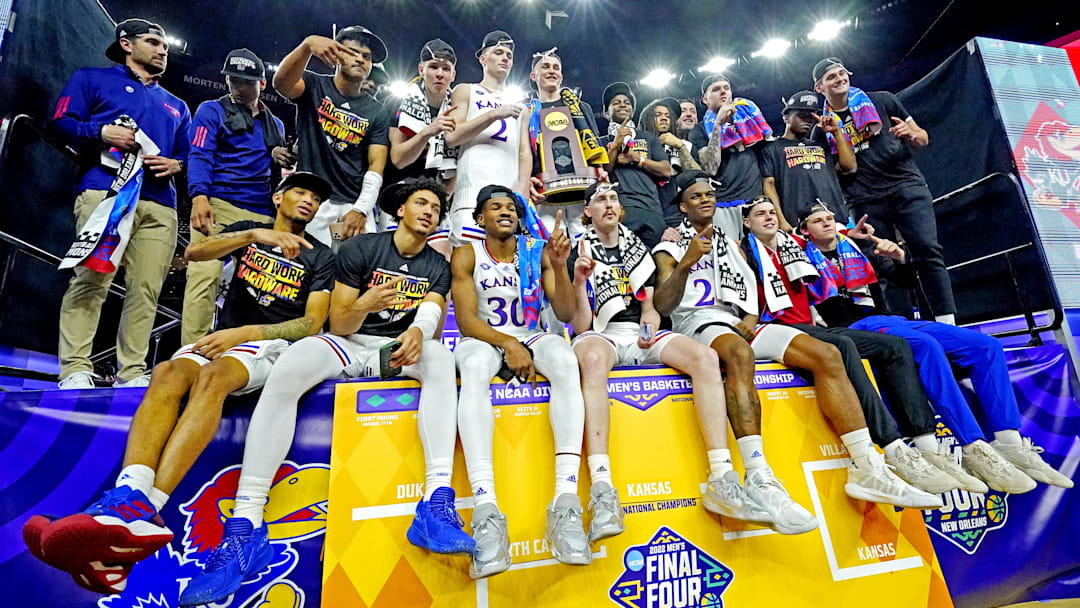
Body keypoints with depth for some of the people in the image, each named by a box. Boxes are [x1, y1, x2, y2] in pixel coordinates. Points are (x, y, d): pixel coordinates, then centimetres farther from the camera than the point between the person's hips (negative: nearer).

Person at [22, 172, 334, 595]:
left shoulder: (320, 257, 12)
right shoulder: (248, 231, 21)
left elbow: (312, 324, 0)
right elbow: (194, 252, 0)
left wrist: (246, 333, -12)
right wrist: (254, 234, -16)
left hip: (271, 344, -3)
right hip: (223, 338, 4)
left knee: (212, 376, -34)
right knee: (169, 372, -28)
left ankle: (142, 510, -47)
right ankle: (129, 497, -47)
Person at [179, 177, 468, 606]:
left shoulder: (438, 267, 10)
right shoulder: (360, 248, 2)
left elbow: (432, 317, -6)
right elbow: (338, 323, -3)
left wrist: (418, 331, -31)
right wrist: (364, 305, -26)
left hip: (396, 349, 1)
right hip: (346, 343, -1)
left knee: (440, 357, -33)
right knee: (287, 369, -33)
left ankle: (437, 501, -43)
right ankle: (244, 526, -32)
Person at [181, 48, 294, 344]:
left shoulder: (275, 124, 26)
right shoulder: (212, 111, 12)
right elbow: (199, 155, -2)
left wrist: (281, 157, 5)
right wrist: (199, 196, -19)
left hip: (262, 214, 4)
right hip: (218, 205, -4)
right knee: (204, 276, -15)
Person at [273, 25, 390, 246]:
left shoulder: (375, 111, 10)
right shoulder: (314, 87, 8)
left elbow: (376, 166, 2)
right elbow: (281, 82, -15)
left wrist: (361, 210, -12)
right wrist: (308, 45, -32)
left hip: (354, 205, 2)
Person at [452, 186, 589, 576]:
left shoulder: (537, 251, 6)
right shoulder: (467, 255, 1)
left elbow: (565, 314, 0)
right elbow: (466, 321, -9)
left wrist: (559, 266, -15)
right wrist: (507, 344, -25)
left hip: (530, 338, 2)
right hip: (482, 339, -1)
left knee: (565, 360, -32)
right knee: (474, 368, -37)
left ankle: (566, 500, -39)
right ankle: (486, 510, -46)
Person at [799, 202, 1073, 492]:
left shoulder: (857, 247, 22)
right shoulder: (805, 257, 7)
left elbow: (904, 279, 22)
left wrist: (899, 256, 3)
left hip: (888, 320, 8)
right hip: (853, 328, -8)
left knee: (987, 346, -4)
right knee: (926, 345, -34)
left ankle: (1009, 445, -8)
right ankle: (976, 450, -31)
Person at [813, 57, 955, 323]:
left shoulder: (882, 101, 12)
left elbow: (923, 139, 14)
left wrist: (910, 133, -8)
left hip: (906, 184, 0)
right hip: (866, 200, 0)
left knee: (928, 250, -11)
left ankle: (947, 323, -7)